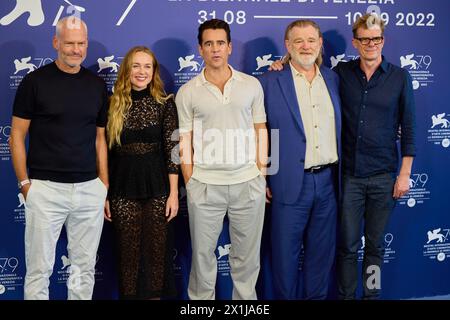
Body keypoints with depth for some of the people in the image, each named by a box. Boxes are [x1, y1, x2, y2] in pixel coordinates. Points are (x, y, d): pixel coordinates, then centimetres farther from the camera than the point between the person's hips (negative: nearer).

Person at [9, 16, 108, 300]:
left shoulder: (97, 85, 9)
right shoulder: (35, 82, -2)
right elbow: (17, 136, 0)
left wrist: (105, 185, 7)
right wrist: (25, 183, -6)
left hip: (89, 189, 3)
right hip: (45, 188, -3)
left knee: (85, 267, 11)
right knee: (39, 268, 2)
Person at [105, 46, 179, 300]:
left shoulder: (165, 104, -1)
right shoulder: (114, 105, 2)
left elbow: (172, 150, -3)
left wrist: (174, 193, -7)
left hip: (157, 187, -1)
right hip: (123, 189, 1)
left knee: (156, 250, 7)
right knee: (129, 251, 9)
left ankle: (155, 294, 24)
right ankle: (130, 294, 24)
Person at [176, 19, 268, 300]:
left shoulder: (252, 85, 5)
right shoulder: (188, 92, 2)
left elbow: (260, 131, 8)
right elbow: (185, 142, 3)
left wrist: (262, 176, 2)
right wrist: (190, 184, -1)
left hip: (249, 183, 1)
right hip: (205, 185, -1)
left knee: (247, 254, 10)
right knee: (203, 253, 9)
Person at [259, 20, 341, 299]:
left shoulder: (334, 79, 8)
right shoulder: (270, 82, -5)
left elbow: (339, 128, 15)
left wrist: (341, 173, 10)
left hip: (328, 180, 4)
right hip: (292, 182, -4)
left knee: (323, 250, 14)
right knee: (286, 252, 7)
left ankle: (316, 296, 30)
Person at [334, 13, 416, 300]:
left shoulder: (400, 77, -1)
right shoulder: (342, 73, 1)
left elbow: (408, 128, 0)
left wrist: (405, 173, -3)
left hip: (384, 176, 0)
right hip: (349, 174, 0)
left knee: (376, 245, 11)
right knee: (347, 245, 5)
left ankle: (372, 295, 25)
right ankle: (346, 295, 20)